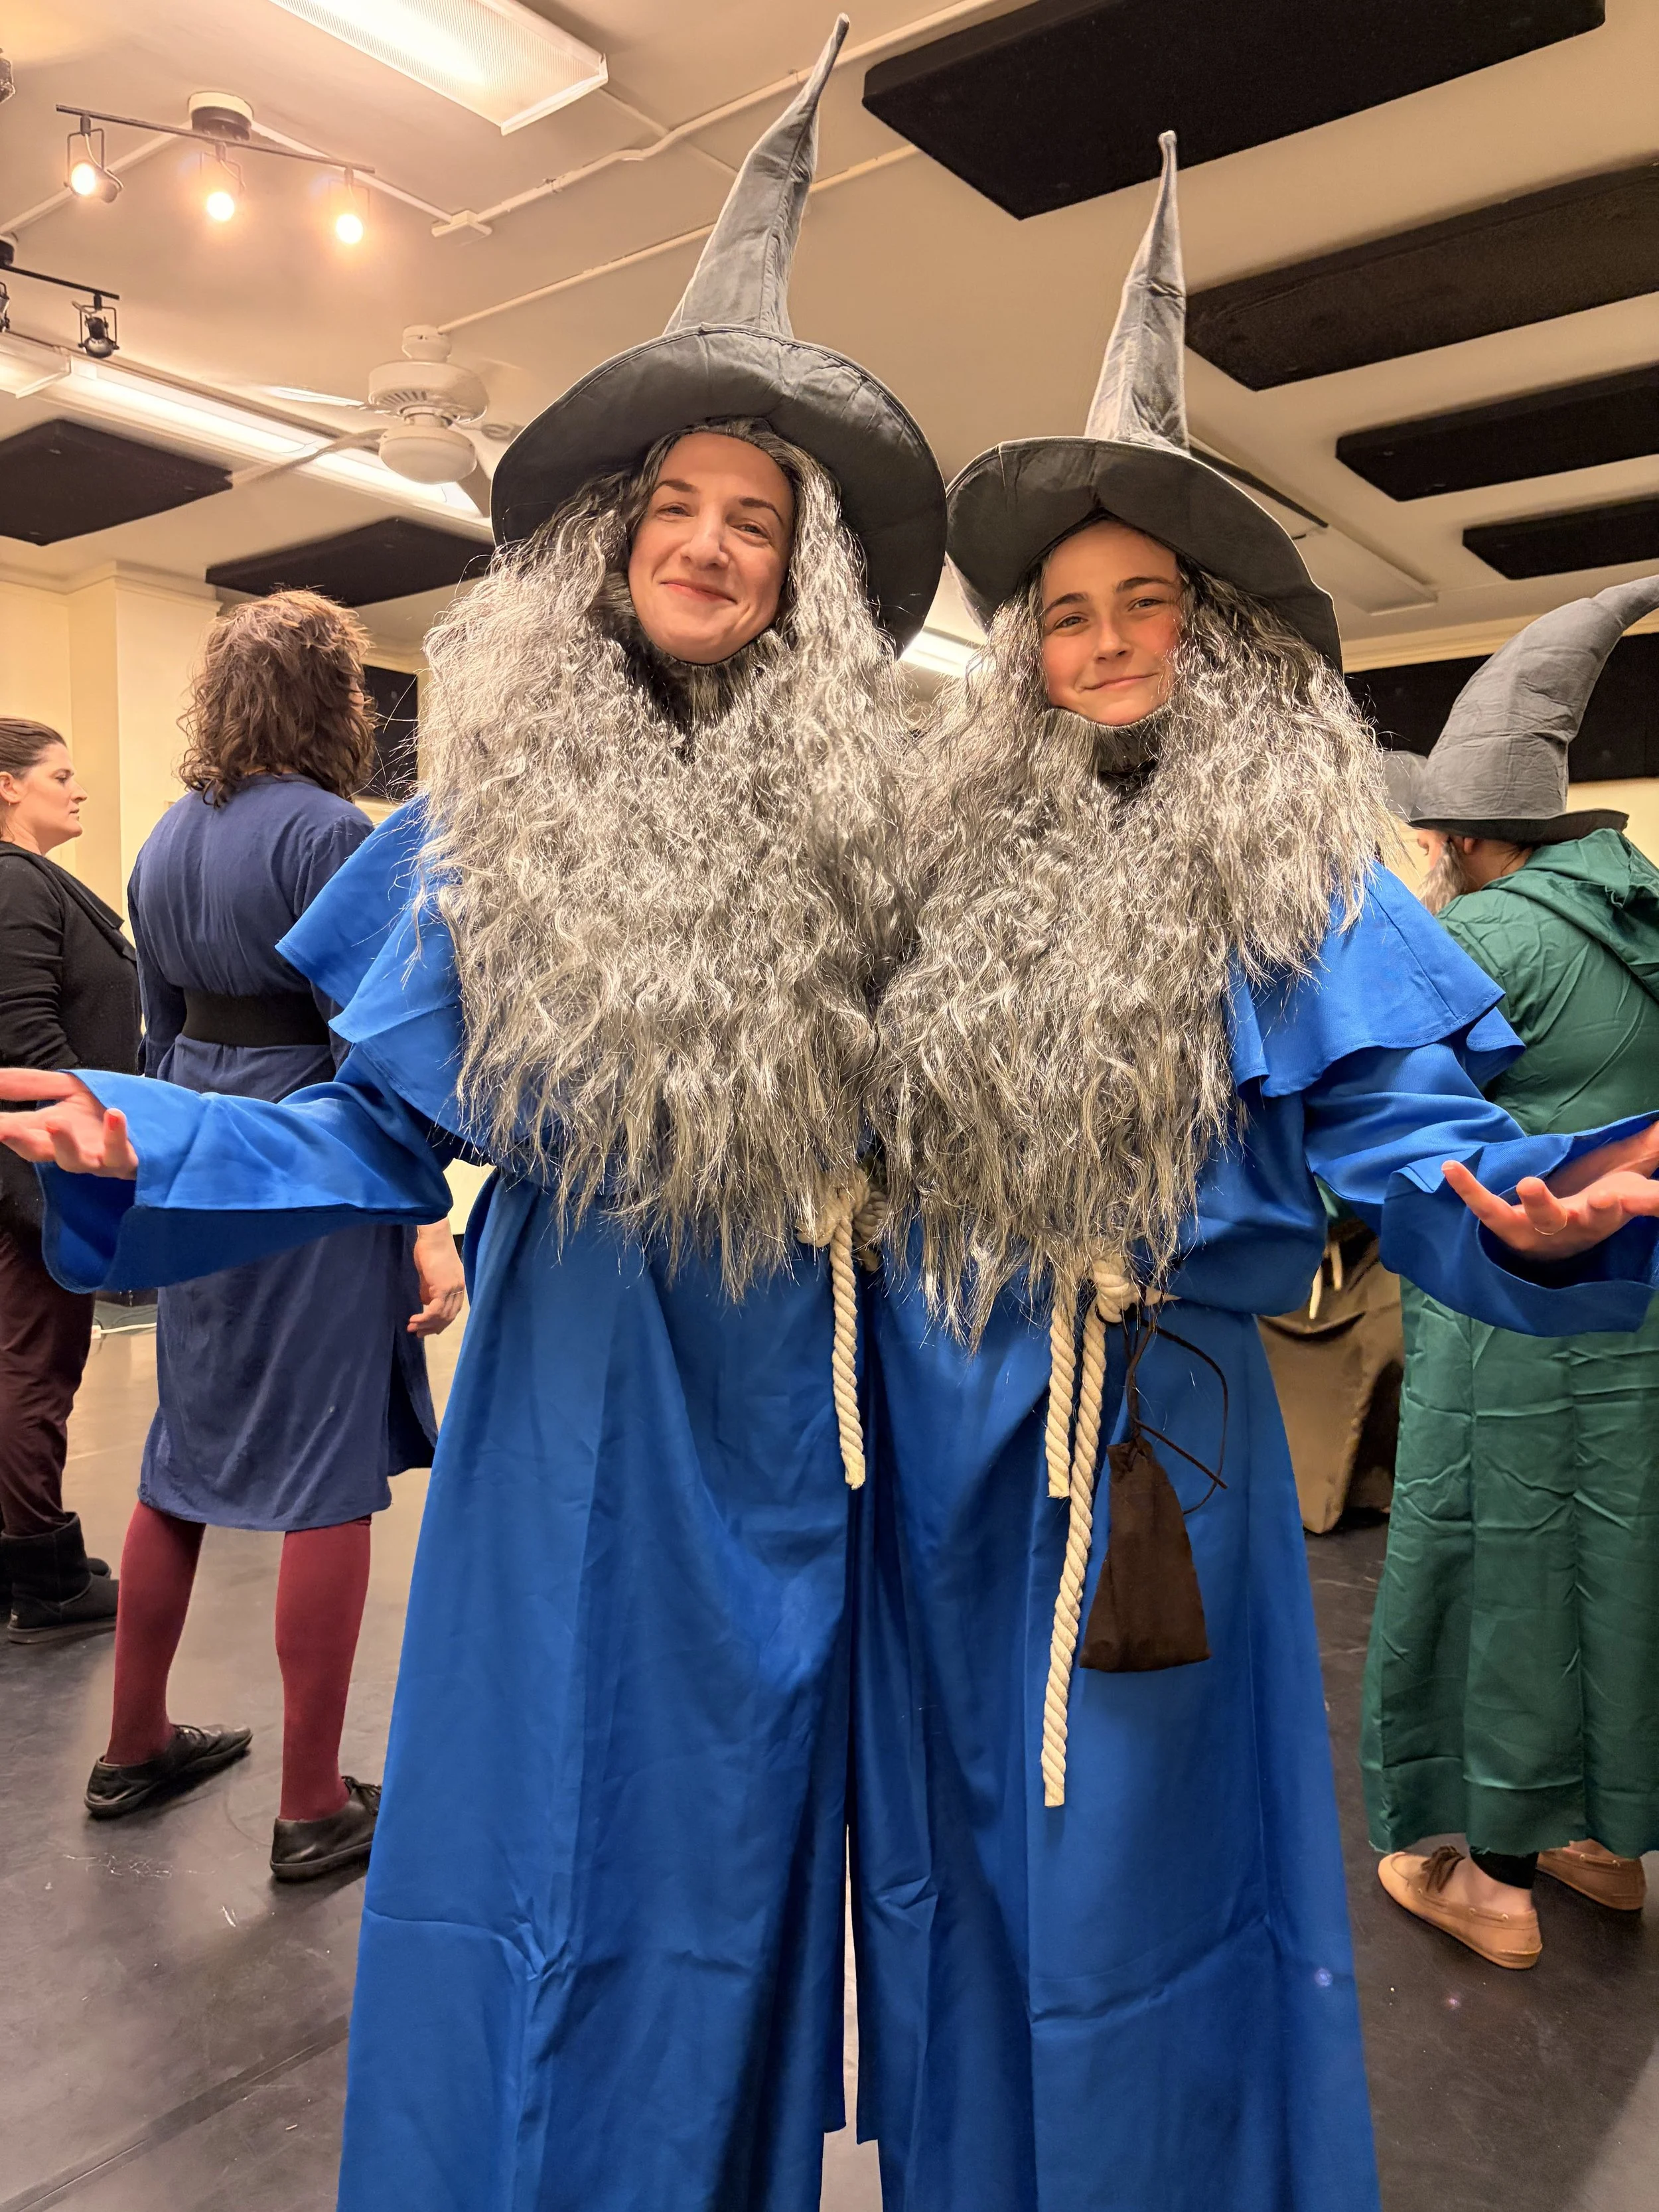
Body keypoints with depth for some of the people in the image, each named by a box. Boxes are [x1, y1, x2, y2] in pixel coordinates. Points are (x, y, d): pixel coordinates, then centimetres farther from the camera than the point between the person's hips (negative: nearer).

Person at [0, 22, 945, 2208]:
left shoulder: (856, 822, -1)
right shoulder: (490, 821, -1)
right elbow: (382, 1136, -2)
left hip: (776, 1437, 1)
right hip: (568, 1421, 0)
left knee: (732, 1865, 16)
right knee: (545, 1836, 11)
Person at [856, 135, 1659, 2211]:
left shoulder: (1304, 892, -3)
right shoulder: (946, 870, 6)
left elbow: (1408, 1146, -11)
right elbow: (855, 1120, 10)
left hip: (1150, 1437, -4)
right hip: (934, 1441, 4)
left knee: (1133, 1871, 10)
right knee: (956, 1868, 19)